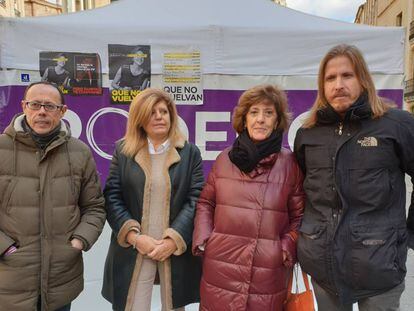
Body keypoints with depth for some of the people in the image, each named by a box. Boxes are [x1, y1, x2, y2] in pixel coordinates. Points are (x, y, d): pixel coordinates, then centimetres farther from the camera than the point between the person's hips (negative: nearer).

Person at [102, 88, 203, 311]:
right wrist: (134, 236, -12)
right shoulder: (123, 150, 4)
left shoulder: (190, 153, 2)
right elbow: (112, 197, -1)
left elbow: (195, 199, -4)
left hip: (177, 249, 1)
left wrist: (174, 239, -13)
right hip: (133, 250, 0)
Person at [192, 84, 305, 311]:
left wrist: (287, 247, -7)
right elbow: (206, 203, 11)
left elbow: (299, 215, 6)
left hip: (268, 273, -1)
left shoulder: (289, 163, -1)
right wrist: (202, 239, 0)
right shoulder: (225, 158, 3)